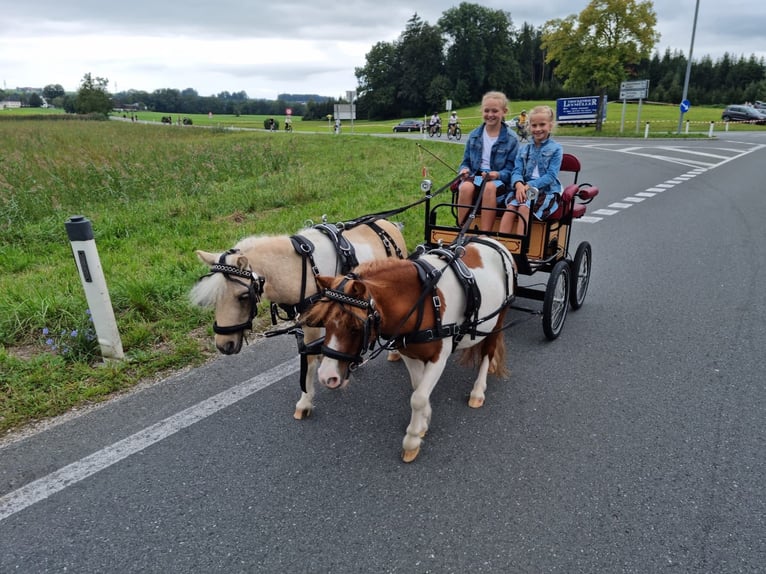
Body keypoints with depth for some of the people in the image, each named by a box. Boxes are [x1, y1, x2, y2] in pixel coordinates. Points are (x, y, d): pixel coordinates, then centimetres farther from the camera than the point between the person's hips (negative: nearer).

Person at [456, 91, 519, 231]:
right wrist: (464, 169, -9)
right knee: (465, 187, -34)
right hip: (475, 176, 2)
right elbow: (466, 161, 16)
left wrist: (497, 174, -22)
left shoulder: (511, 140, 4)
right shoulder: (473, 136, 14)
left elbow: (510, 170, 0)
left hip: (499, 181, -2)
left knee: (490, 187, -38)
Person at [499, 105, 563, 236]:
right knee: (510, 207, -28)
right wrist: (519, 184, -19)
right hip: (523, 190, 3)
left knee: (524, 208, -32)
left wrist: (529, 185, -19)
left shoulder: (555, 149, 2)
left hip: (546, 192, -3)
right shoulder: (524, 149, 16)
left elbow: (551, 176, -7)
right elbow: (517, 171, 5)